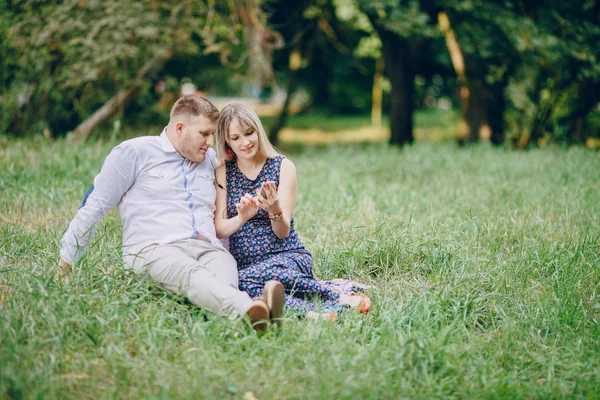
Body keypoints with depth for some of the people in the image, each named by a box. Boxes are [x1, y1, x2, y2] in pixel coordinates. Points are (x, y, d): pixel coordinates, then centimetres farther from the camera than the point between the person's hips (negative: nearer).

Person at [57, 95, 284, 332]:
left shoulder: (210, 159, 26)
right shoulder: (134, 152, 9)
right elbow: (94, 207, 11)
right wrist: (66, 262, 12)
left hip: (208, 249, 4)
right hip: (154, 249, -4)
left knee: (225, 277, -36)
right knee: (193, 276, -41)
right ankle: (250, 310, -70)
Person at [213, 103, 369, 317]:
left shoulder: (283, 167, 0)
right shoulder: (223, 172, 5)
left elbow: (283, 232, -4)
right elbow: (219, 230, -3)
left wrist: (275, 211, -27)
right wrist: (241, 217, -24)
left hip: (287, 256, -2)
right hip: (242, 264, 2)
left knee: (249, 279, -38)